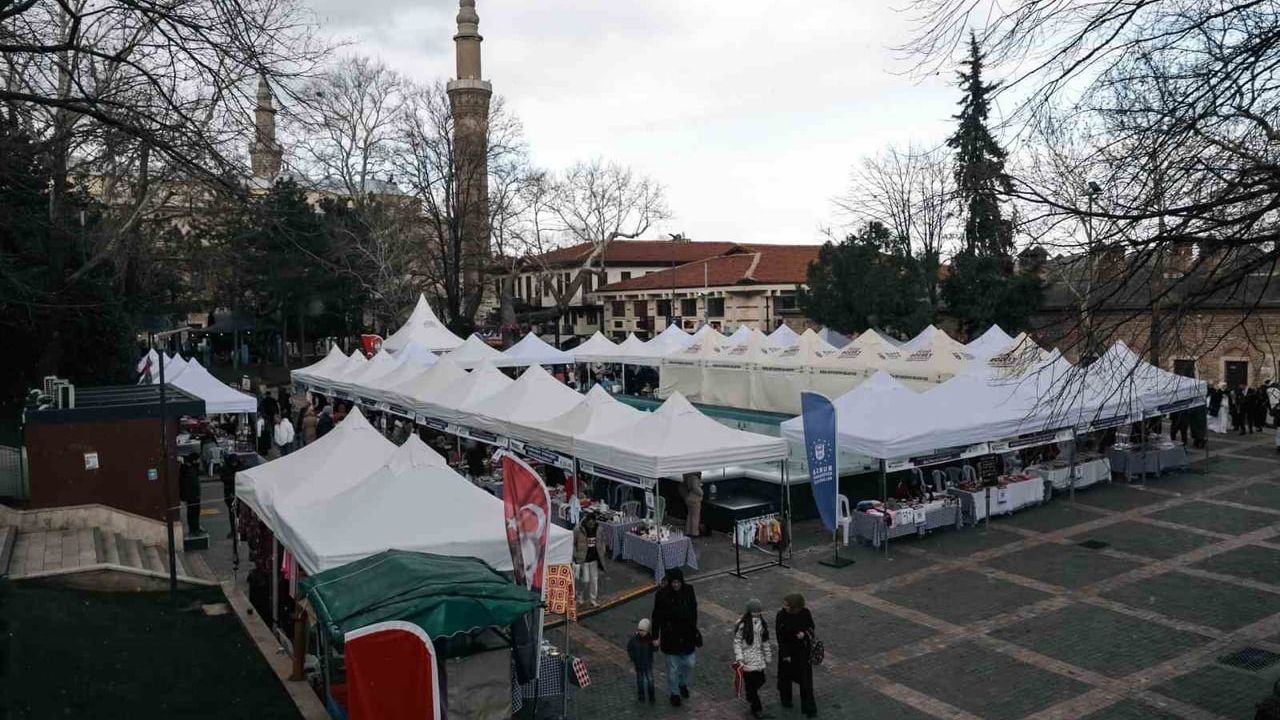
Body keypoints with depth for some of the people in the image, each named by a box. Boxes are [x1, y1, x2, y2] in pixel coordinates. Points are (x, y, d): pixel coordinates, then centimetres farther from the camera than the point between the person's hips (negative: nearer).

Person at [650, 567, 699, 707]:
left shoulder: (688, 590, -9)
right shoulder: (662, 594, -19)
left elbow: (694, 611, 5)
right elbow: (657, 617, -11)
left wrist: (694, 630, 10)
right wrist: (655, 637, -8)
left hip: (687, 634, 3)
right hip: (670, 636, -3)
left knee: (690, 663, 14)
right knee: (673, 667, 10)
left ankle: (683, 684, 43)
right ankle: (674, 693, 31)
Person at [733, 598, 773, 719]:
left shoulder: (761, 622, 3)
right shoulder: (742, 624, -16)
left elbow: (765, 640, 12)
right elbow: (737, 642, -13)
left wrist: (767, 657, 14)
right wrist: (739, 659, -18)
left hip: (759, 658, 6)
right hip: (747, 660, -6)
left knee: (760, 681, 9)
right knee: (750, 682, -1)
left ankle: (751, 697, 40)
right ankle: (756, 708, 18)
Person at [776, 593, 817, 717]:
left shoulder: (805, 612, -18)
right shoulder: (781, 615, -21)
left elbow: (811, 626, -1)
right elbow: (780, 636, -14)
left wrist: (805, 633, -22)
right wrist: (785, 655, -12)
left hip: (803, 650, 1)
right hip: (787, 649, -1)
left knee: (806, 678, 3)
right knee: (786, 674, 18)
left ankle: (808, 708, 14)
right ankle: (785, 698, 44)